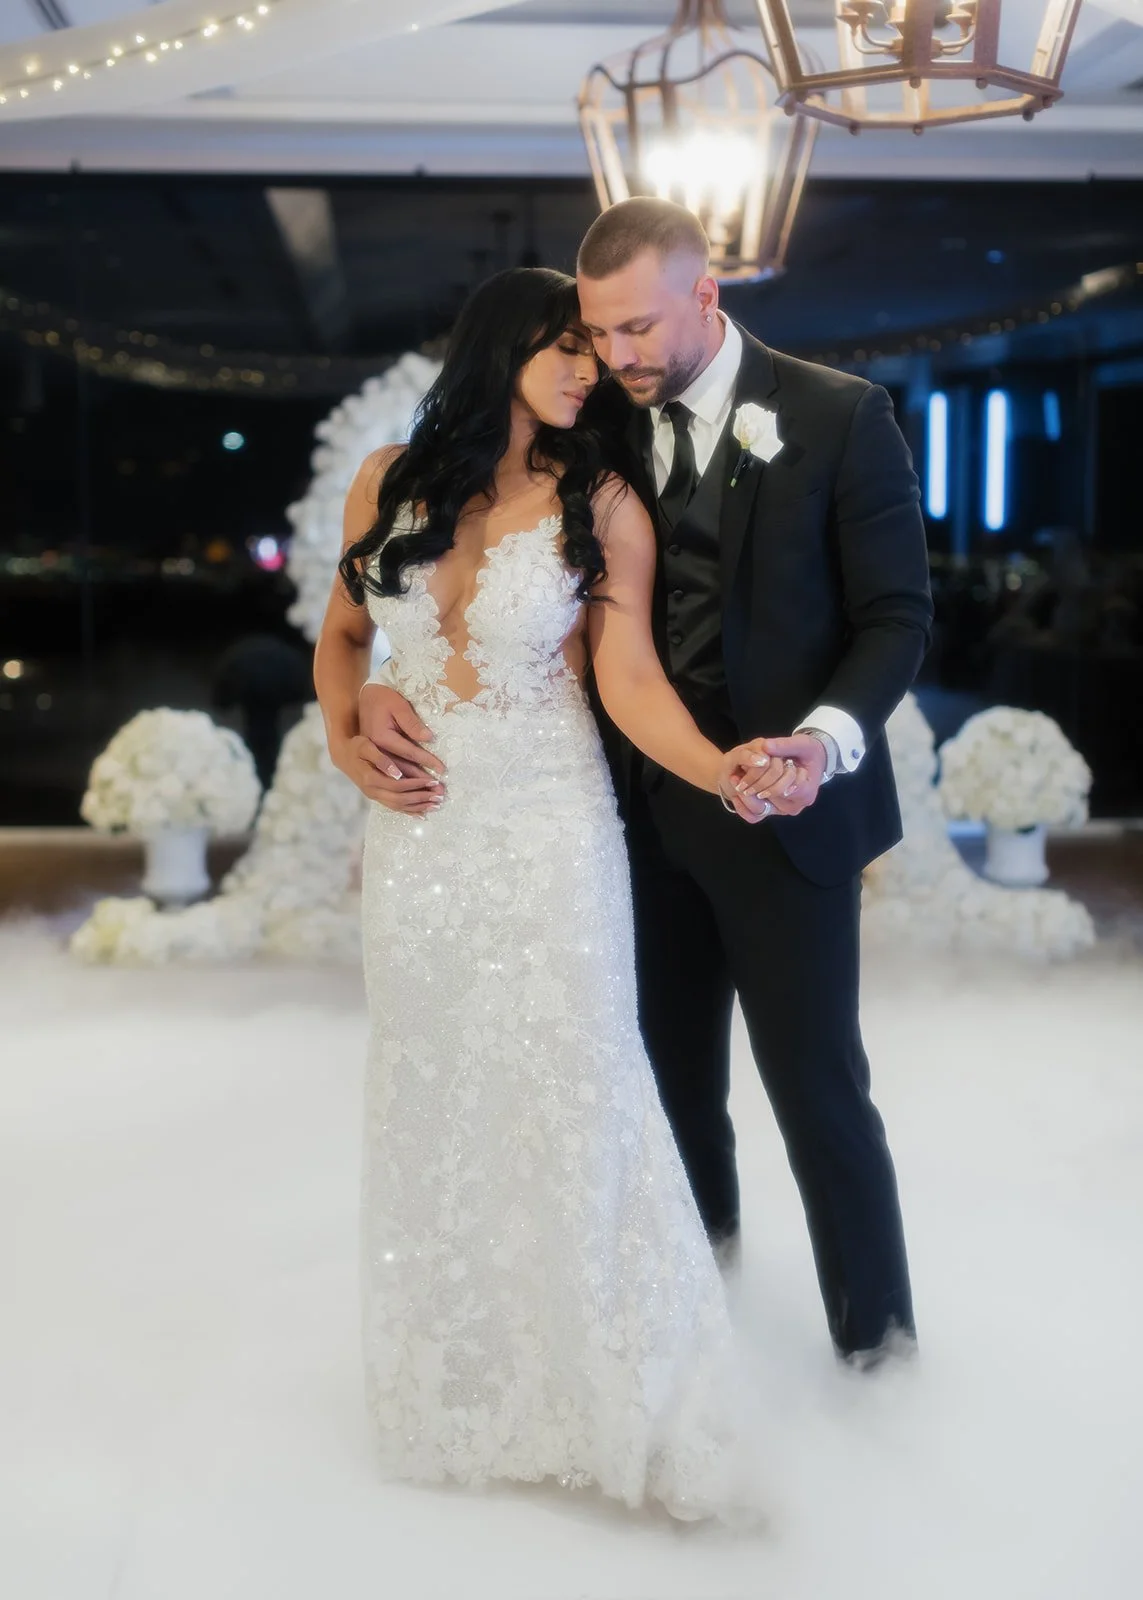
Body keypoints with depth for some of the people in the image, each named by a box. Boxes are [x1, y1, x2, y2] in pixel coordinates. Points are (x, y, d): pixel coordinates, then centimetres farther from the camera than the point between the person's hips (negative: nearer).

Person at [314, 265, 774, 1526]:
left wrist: (720, 770, -28)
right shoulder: (390, 486, 3)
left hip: (547, 830, -3)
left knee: (570, 1095, -3)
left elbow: (629, 677, -12)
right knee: (427, 1101, 10)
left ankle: (618, 1395, 12)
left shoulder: (601, 506, -4)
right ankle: (446, 1381, 27)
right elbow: (342, 635, 16)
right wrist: (342, 736, -2)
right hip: (419, 832, 3)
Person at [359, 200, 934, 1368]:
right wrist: (380, 680, -16)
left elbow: (896, 612, -8)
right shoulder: (601, 427, 2)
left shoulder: (840, 416, -9)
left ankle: (873, 1316, 23)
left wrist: (826, 739, -26)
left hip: (781, 805, -4)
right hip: (646, 803, 4)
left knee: (815, 1077, 3)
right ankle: (702, 1238, 44)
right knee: (672, 1061, 18)